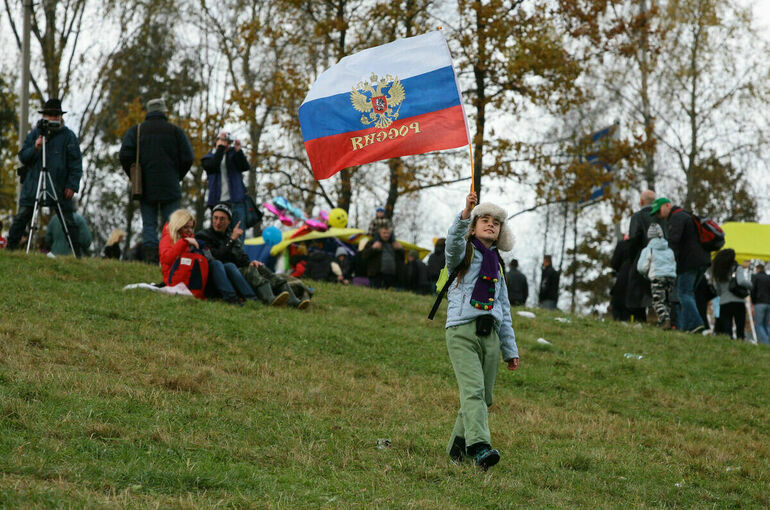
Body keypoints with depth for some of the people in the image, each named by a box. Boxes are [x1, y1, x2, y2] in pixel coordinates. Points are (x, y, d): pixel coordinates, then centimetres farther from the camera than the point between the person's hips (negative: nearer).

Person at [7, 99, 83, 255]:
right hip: (33, 186, 2)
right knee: (21, 218, -1)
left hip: (59, 188, -2)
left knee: (68, 221, 0)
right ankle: (10, 247, 6)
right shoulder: (34, 134, 11)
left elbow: (76, 163, 1)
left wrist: (72, 185, -9)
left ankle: (76, 253, 8)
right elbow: (22, 157, 7)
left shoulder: (68, 136, 4)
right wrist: (35, 148, -13)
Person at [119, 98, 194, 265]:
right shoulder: (175, 131, 4)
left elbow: (125, 156, -5)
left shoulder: (135, 131, 5)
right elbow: (187, 158, -1)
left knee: (148, 224, 4)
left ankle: (150, 259, -10)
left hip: (145, 188, 1)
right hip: (169, 188, -1)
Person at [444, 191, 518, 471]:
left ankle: (458, 446, 18)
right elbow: (454, 241, -20)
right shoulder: (464, 254, 7)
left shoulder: (496, 265, 23)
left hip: (490, 334, 6)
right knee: (473, 389, -21)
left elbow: (504, 310, 25)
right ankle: (479, 447, -35)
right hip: (462, 331, -6)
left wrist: (510, 350, 20)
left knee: (484, 397, 5)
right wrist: (465, 214, -38)